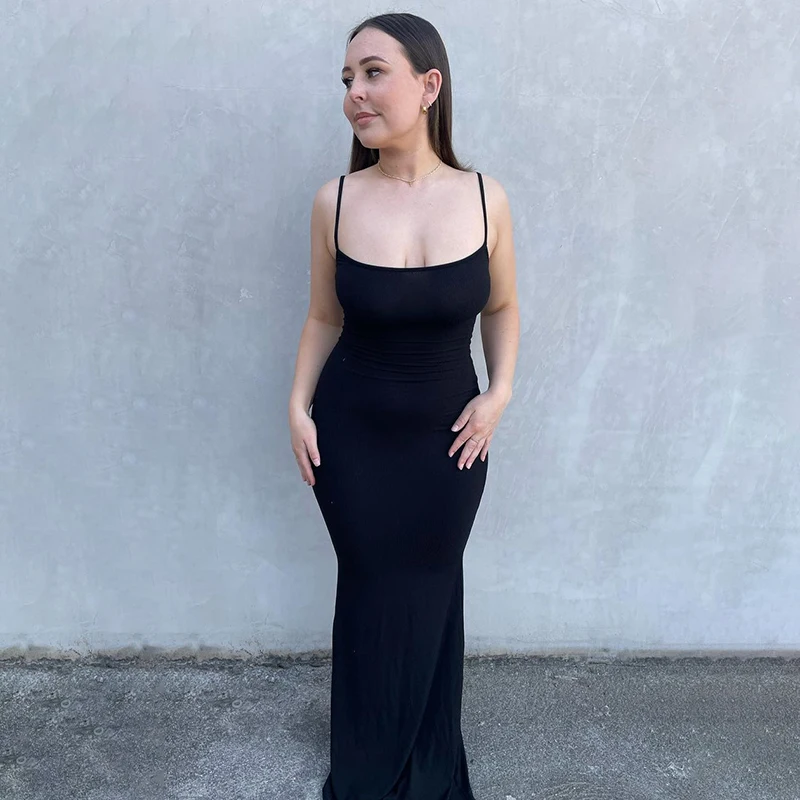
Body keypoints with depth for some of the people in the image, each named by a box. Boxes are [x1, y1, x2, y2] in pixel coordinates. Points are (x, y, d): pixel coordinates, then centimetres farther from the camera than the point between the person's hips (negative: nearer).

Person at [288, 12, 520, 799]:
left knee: (431, 594, 15)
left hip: (448, 435, 1)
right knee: (370, 595, 12)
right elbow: (324, 318, 2)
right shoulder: (335, 202, -10)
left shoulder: (485, 199, -9)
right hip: (352, 434, 0)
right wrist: (298, 407, -5)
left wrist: (501, 392, -6)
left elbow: (502, 307, 6)